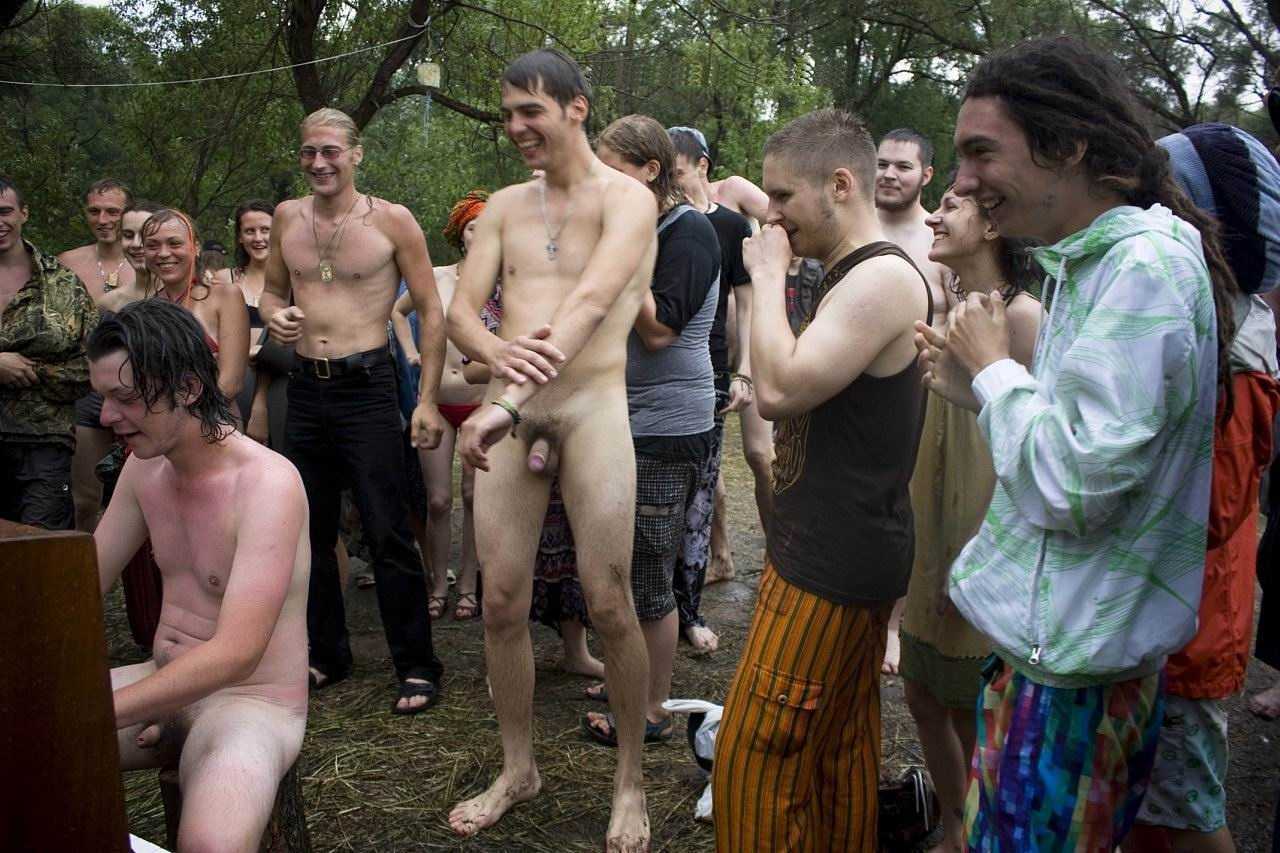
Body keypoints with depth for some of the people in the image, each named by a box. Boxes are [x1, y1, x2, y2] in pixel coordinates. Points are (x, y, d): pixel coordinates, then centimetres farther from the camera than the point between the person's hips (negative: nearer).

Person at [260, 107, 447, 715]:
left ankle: (417, 667, 6)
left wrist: (426, 402, -8)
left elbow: (432, 313, -3)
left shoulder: (391, 221, -5)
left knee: (388, 534, -5)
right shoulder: (287, 218, 8)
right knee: (310, 529, 13)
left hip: (367, 386, -5)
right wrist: (274, 316, -4)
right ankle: (326, 653, 29)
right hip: (305, 388, 5)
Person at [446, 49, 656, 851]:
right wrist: (497, 351, -21)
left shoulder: (627, 198, -2)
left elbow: (591, 304, -19)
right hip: (512, 408, 5)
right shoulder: (504, 206, 15)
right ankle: (518, 769, 23)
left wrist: (502, 405, -31)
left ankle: (631, 782, 14)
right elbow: (461, 309, 6)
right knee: (502, 602, 5)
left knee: (609, 604, -4)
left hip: (592, 404, -4)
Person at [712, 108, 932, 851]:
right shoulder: (855, 275, 15)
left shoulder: (883, 278, -17)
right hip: (850, 552, 10)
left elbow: (781, 389, -24)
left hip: (832, 563, -10)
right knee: (844, 748, 18)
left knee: (752, 761, -5)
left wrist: (768, 275, -15)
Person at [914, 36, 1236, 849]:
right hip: (1051, 643, 9)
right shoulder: (1096, 261, 10)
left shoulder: (1145, 266, -21)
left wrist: (996, 368, -13)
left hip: (1074, 677, -9)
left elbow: (1073, 486, -26)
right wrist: (979, 385, 6)